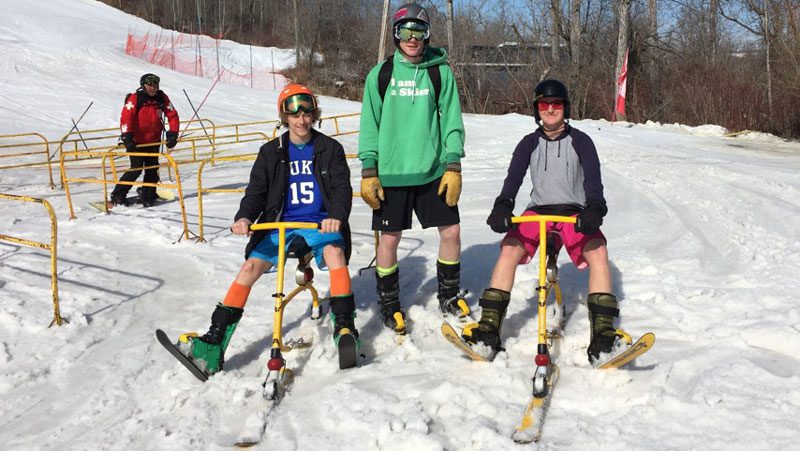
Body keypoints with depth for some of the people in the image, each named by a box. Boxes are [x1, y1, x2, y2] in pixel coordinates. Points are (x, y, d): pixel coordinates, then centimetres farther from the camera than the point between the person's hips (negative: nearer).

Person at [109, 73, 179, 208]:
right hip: (136, 141, -4)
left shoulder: (162, 98, -1)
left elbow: (173, 115, 3)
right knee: (136, 169, -9)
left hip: (153, 141, 4)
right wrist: (127, 137, -28)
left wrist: (173, 135, -6)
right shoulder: (135, 98, -14)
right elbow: (125, 117, -20)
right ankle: (117, 196, 2)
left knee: (152, 169, 4)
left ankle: (148, 196, 16)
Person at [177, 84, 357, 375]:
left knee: (334, 251, -35)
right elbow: (256, 191, 6)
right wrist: (244, 217, -16)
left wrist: (336, 215, -25)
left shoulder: (330, 149, 7)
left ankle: (344, 326, -28)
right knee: (251, 266, -20)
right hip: (280, 224, 2)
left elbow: (342, 188, -3)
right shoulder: (271, 152, 12)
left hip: (320, 223, -1)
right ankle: (215, 340, -19)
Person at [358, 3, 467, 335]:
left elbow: (451, 121, 4)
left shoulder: (440, 72, 4)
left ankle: (449, 295, 25)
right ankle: (389, 305, 20)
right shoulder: (380, 74, 2)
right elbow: (370, 125, 3)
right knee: (389, 238, 2)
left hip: (432, 171, 1)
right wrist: (368, 170, -3)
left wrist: (453, 166, -3)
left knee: (451, 231, 3)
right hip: (391, 172, -1)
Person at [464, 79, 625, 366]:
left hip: (575, 212, -1)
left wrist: (594, 209, -34)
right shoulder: (529, 144, 8)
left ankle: (603, 337, -29)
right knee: (509, 250, -25)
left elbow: (593, 178, -13)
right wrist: (502, 206, -29)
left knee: (598, 253, -30)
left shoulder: (580, 141, 2)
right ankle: (488, 330, -24)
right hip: (538, 210, 2)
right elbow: (514, 177, -8)